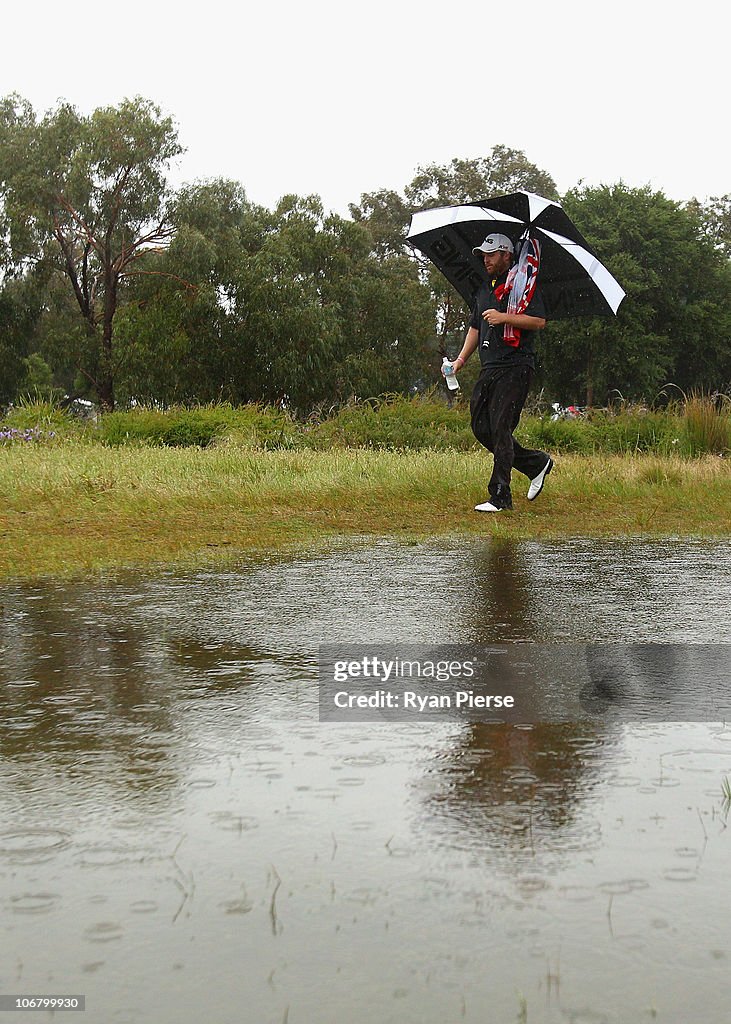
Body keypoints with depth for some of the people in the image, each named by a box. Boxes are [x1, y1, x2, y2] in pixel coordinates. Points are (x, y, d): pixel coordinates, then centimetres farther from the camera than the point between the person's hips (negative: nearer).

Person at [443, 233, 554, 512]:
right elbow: (475, 327, 30)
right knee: (481, 428, 6)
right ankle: (536, 463, 20)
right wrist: (461, 358, 22)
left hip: (515, 367, -9)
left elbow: (539, 321, -13)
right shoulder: (484, 289, 21)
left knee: (500, 429, -11)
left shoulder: (523, 285, -4)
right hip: (489, 368, 9)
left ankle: (500, 496, -7)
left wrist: (504, 317, -20)